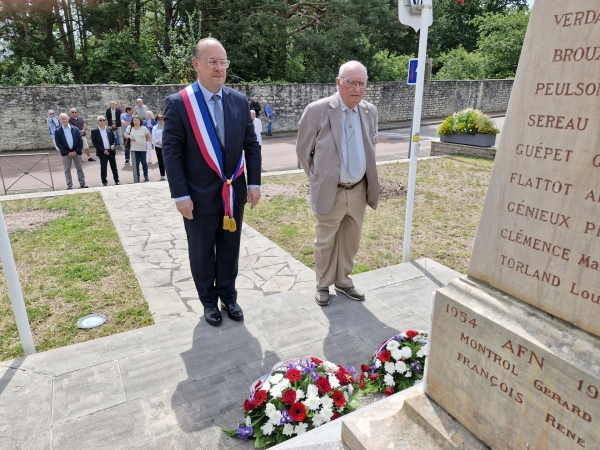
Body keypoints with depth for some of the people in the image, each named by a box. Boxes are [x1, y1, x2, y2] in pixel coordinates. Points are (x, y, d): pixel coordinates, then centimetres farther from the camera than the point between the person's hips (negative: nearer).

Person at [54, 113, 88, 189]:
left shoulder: (75, 129, 3)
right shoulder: (57, 131, 1)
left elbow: (80, 141, 1)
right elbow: (58, 143, -3)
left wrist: (76, 151, -9)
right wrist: (67, 152, -12)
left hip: (76, 152, 1)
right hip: (66, 153, 0)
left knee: (80, 169, 6)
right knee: (67, 170, 3)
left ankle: (82, 184, 14)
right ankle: (69, 186, 9)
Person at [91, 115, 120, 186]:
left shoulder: (110, 129, 7)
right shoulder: (94, 131, -2)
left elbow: (114, 138, 8)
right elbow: (94, 143, -6)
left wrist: (113, 145, -13)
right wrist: (103, 150, -14)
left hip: (111, 151, 3)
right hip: (102, 152, -2)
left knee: (114, 167, 8)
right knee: (103, 168, 2)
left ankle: (117, 181, 17)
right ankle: (104, 182, 10)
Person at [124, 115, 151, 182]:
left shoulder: (144, 128, 0)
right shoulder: (130, 128, 4)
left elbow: (149, 137, 7)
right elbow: (125, 135, 10)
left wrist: (143, 141, 2)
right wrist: (129, 137, -9)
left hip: (143, 149, -1)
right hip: (134, 149, 1)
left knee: (144, 162, 4)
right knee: (136, 163, 4)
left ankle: (146, 176, 14)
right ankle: (137, 177, 11)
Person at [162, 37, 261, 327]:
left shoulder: (239, 101, 3)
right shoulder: (178, 103, -8)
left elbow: (251, 145, 6)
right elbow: (171, 152, -9)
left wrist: (254, 183, 0)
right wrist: (181, 195, -13)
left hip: (234, 193, 3)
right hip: (199, 196, -3)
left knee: (230, 250, 16)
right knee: (202, 253, 13)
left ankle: (228, 296, 35)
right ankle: (209, 301, 33)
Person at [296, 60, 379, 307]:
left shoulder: (370, 111, 3)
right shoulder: (317, 110, -12)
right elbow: (303, 150, -3)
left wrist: (368, 176, 14)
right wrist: (318, 178, 2)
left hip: (359, 191, 5)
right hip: (330, 191, -4)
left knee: (350, 241, 16)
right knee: (325, 242, 11)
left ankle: (343, 281, 36)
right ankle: (323, 284, 30)